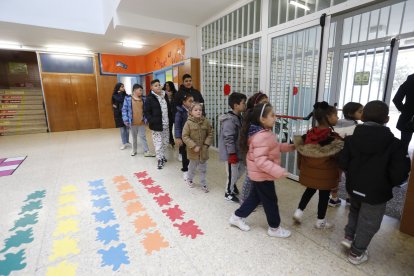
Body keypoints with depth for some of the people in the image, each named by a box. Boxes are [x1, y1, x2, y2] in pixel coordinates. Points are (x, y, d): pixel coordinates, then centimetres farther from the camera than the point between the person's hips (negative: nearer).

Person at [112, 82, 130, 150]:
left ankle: (127, 142, 22)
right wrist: (120, 93, -9)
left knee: (127, 129, 8)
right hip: (119, 114, -3)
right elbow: (121, 100, -22)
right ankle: (124, 143, 9)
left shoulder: (125, 94, 5)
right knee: (122, 130, 1)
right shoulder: (115, 95, -4)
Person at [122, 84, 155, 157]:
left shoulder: (143, 99, 3)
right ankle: (134, 150, 30)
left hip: (141, 122, 2)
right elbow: (124, 110, -5)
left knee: (143, 137, 5)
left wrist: (146, 119, 4)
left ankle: (146, 152, 9)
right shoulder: (128, 98, -7)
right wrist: (126, 120, -9)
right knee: (134, 137, 14)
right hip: (132, 122, -1)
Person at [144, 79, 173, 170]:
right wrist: (152, 121, -17)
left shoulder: (165, 96, 9)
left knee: (166, 142, 15)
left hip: (166, 124, 6)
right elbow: (146, 112, -8)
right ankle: (159, 160, 14)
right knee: (158, 143, 0)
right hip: (156, 125, -5)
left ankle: (162, 155, 35)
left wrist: (170, 119, 9)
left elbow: (169, 109, 17)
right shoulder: (150, 98, -8)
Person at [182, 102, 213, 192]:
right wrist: (194, 146, -18)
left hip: (203, 150, 2)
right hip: (193, 150, -2)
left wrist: (207, 144, -8)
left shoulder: (205, 122, -5)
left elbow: (210, 133, 3)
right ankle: (189, 179, 43)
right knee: (192, 167, 17)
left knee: (203, 168, 13)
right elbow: (185, 136, -13)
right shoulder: (188, 123, -13)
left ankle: (203, 184, 30)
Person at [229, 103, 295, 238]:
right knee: (270, 201, 9)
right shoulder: (262, 136, -29)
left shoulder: (264, 132, 6)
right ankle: (274, 228, 32)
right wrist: (279, 171, -34)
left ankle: (237, 217, 34)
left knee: (255, 197, 22)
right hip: (262, 175, -10)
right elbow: (261, 161, -33)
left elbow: (274, 147, 19)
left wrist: (289, 147, 11)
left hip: (259, 174, 10)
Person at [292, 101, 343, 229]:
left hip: (309, 171, 5)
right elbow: (339, 157, -15)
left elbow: (301, 150, 2)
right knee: (324, 195, 15)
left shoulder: (309, 133, -6)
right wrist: (338, 172, 1)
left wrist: (301, 166, 13)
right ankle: (320, 221, 31)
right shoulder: (334, 138, -21)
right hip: (325, 174, -4)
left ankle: (299, 211, 24)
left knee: (309, 190, 26)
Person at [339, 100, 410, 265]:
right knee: (368, 224, 14)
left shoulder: (351, 139, -8)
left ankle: (349, 236, 35)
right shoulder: (395, 144, -16)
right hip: (377, 192, -3)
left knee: (355, 211, 31)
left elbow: (343, 163, -6)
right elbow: (399, 175, -18)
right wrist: (389, 183, 3)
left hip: (354, 187, 3)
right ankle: (356, 253, 28)